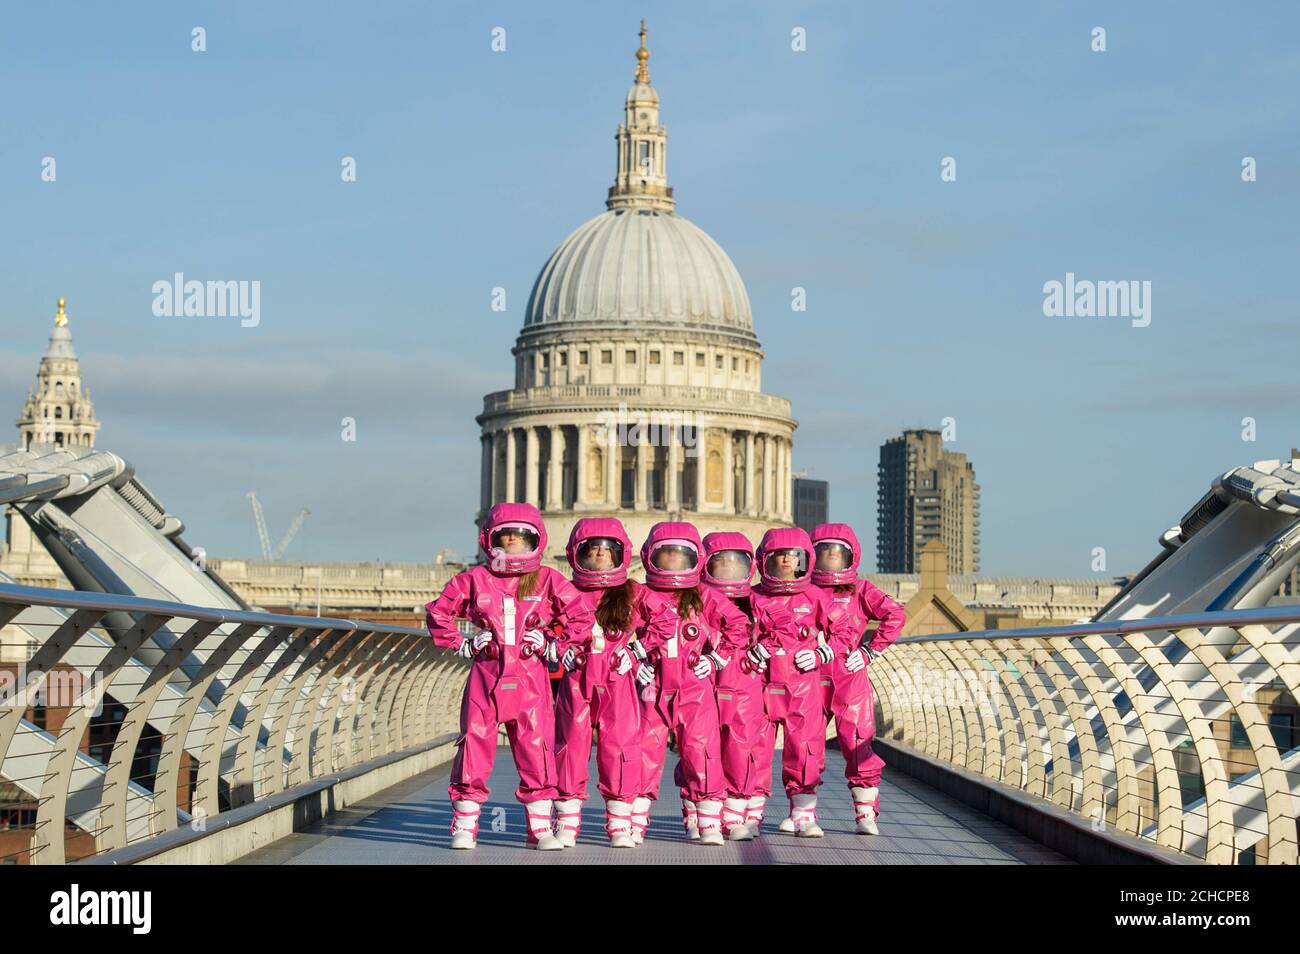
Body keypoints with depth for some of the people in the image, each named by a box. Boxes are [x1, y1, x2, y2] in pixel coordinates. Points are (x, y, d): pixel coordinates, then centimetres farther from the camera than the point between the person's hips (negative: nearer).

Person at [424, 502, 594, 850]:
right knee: (475, 744, -2)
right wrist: (459, 643, 7)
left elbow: (581, 615, 7)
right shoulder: (475, 579, 5)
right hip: (486, 675, 0)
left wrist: (557, 645, 3)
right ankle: (464, 827, 6)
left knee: (535, 747, 0)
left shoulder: (547, 580, 4)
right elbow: (438, 611, 14)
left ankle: (540, 828, 7)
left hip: (530, 679, 0)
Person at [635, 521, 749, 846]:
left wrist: (717, 657, 1)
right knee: (645, 752, 0)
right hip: (654, 689, 0)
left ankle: (708, 824, 0)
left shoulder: (704, 597, 5)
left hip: (695, 689, 0)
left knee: (701, 753, -6)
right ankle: (634, 822, 8)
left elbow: (738, 625, 6)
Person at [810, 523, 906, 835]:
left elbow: (895, 615, -5)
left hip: (851, 680, -2)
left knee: (858, 747, -4)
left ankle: (866, 815, 5)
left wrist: (869, 650, -9)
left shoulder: (860, 590, 5)